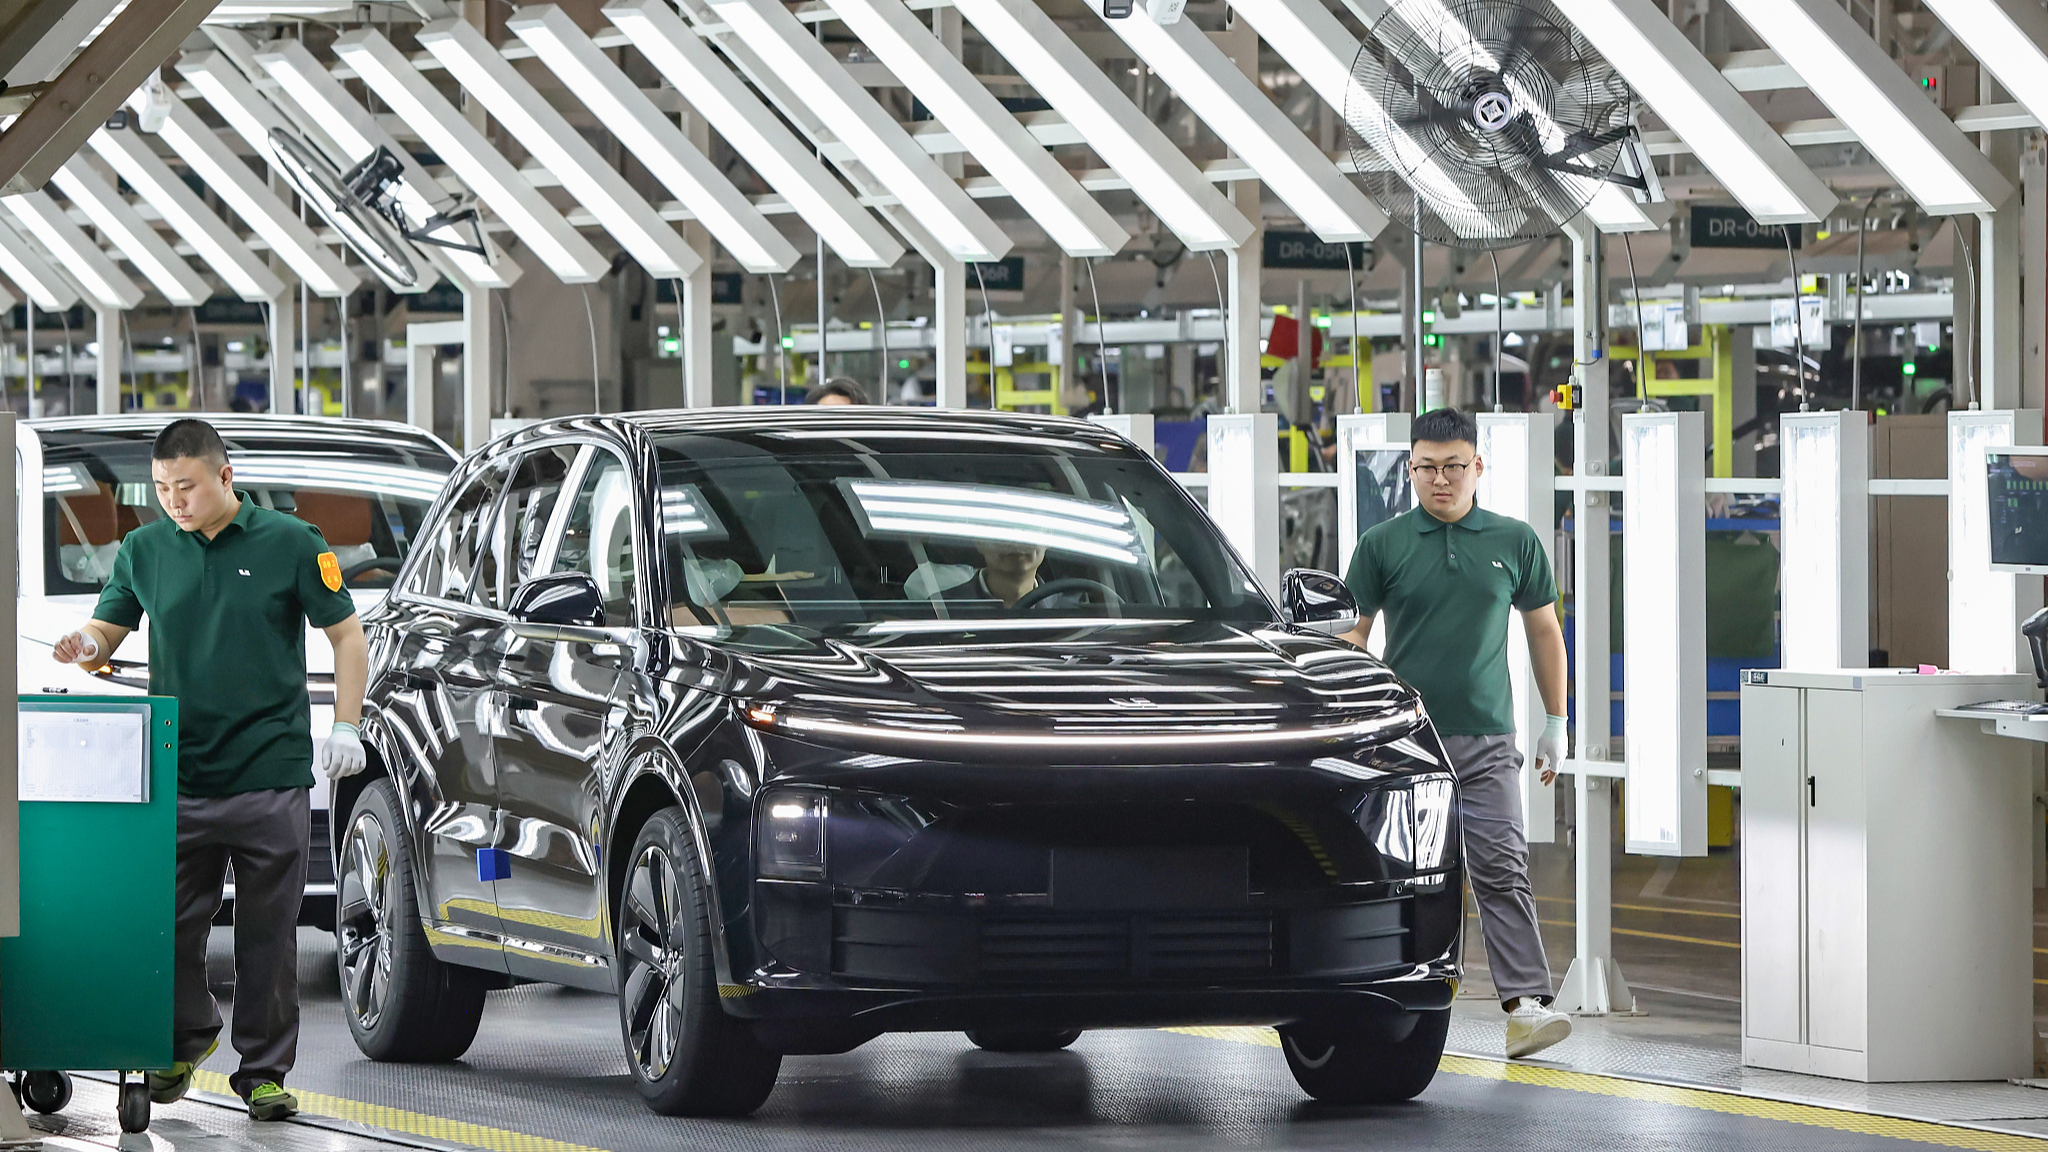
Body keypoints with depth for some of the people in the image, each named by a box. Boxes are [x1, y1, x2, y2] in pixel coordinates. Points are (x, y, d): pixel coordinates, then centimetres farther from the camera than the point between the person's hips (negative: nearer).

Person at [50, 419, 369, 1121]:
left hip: (270, 776, -2)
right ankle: (186, 1037, 25)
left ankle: (264, 1069, 10)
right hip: (177, 774, 2)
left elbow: (346, 636, 6)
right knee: (171, 924, 2)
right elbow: (108, 630, 13)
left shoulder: (290, 543, 1)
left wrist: (345, 727, -2)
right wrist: (85, 646, -11)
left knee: (268, 933, 1)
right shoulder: (145, 550, 8)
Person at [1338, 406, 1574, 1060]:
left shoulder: (1515, 542, 7)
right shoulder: (1384, 545, 3)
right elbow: (1352, 634, 7)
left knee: (1502, 869, -10)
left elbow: (1544, 630, 16)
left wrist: (1555, 723, 15)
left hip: (1486, 738, 0)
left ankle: (1526, 1006, -16)